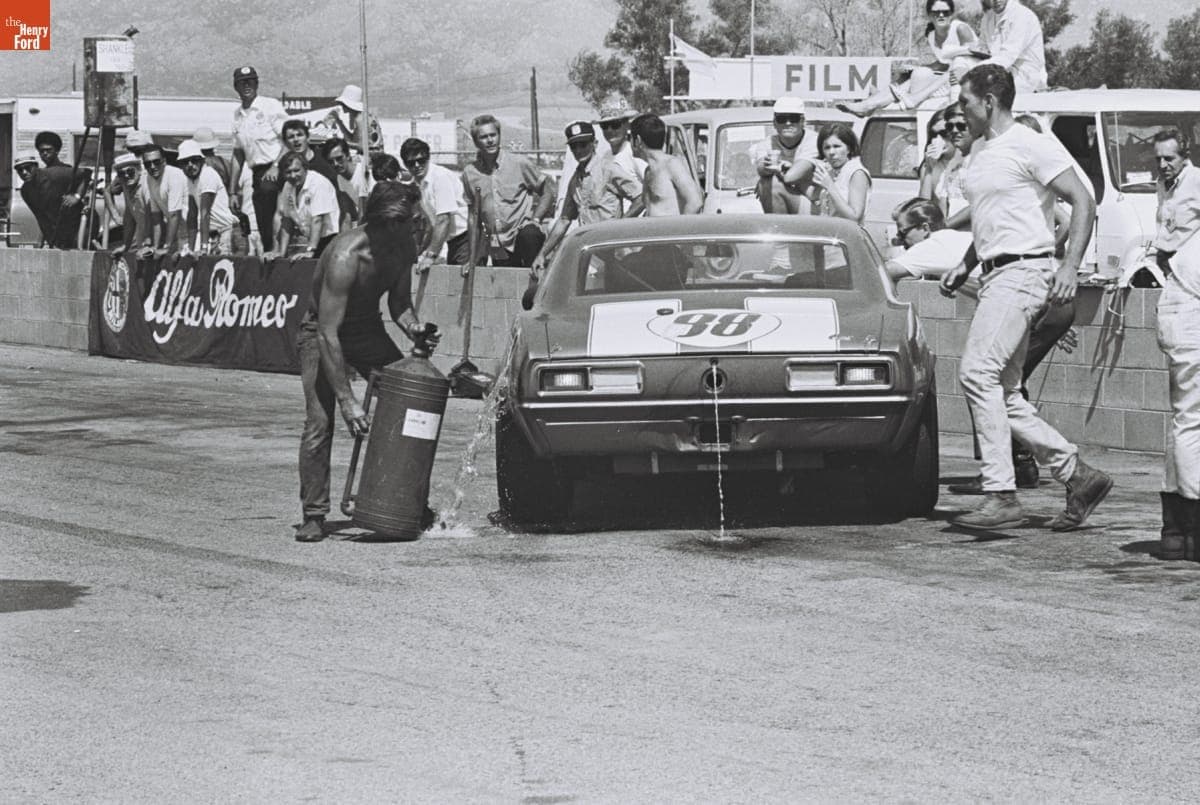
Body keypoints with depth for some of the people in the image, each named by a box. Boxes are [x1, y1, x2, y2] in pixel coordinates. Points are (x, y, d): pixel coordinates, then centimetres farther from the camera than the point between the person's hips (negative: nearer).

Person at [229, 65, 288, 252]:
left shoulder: (271, 106, -1)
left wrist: (277, 166, -20)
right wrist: (233, 191, 17)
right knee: (263, 226, 2)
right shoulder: (238, 114, 18)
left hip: (276, 172, -6)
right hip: (258, 174, 6)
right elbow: (238, 154, 21)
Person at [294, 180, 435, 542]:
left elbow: (398, 302, 4)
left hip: (368, 329, 6)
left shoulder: (403, 250, -13)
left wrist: (412, 326, -20)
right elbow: (328, 334, -35)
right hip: (321, 333, -6)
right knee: (319, 422, -19)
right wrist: (346, 400, -38)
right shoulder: (345, 257, -33)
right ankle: (313, 515, -10)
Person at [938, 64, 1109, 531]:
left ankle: (1000, 496, -22)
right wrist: (964, 267, 21)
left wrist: (1070, 267, -21)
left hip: (1023, 271, -10)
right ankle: (1078, 477, 14)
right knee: (1004, 396, 6)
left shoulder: (1030, 146, -9)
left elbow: (1083, 203, -12)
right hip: (996, 276, 10)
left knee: (978, 371, -20)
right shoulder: (980, 151, 19)